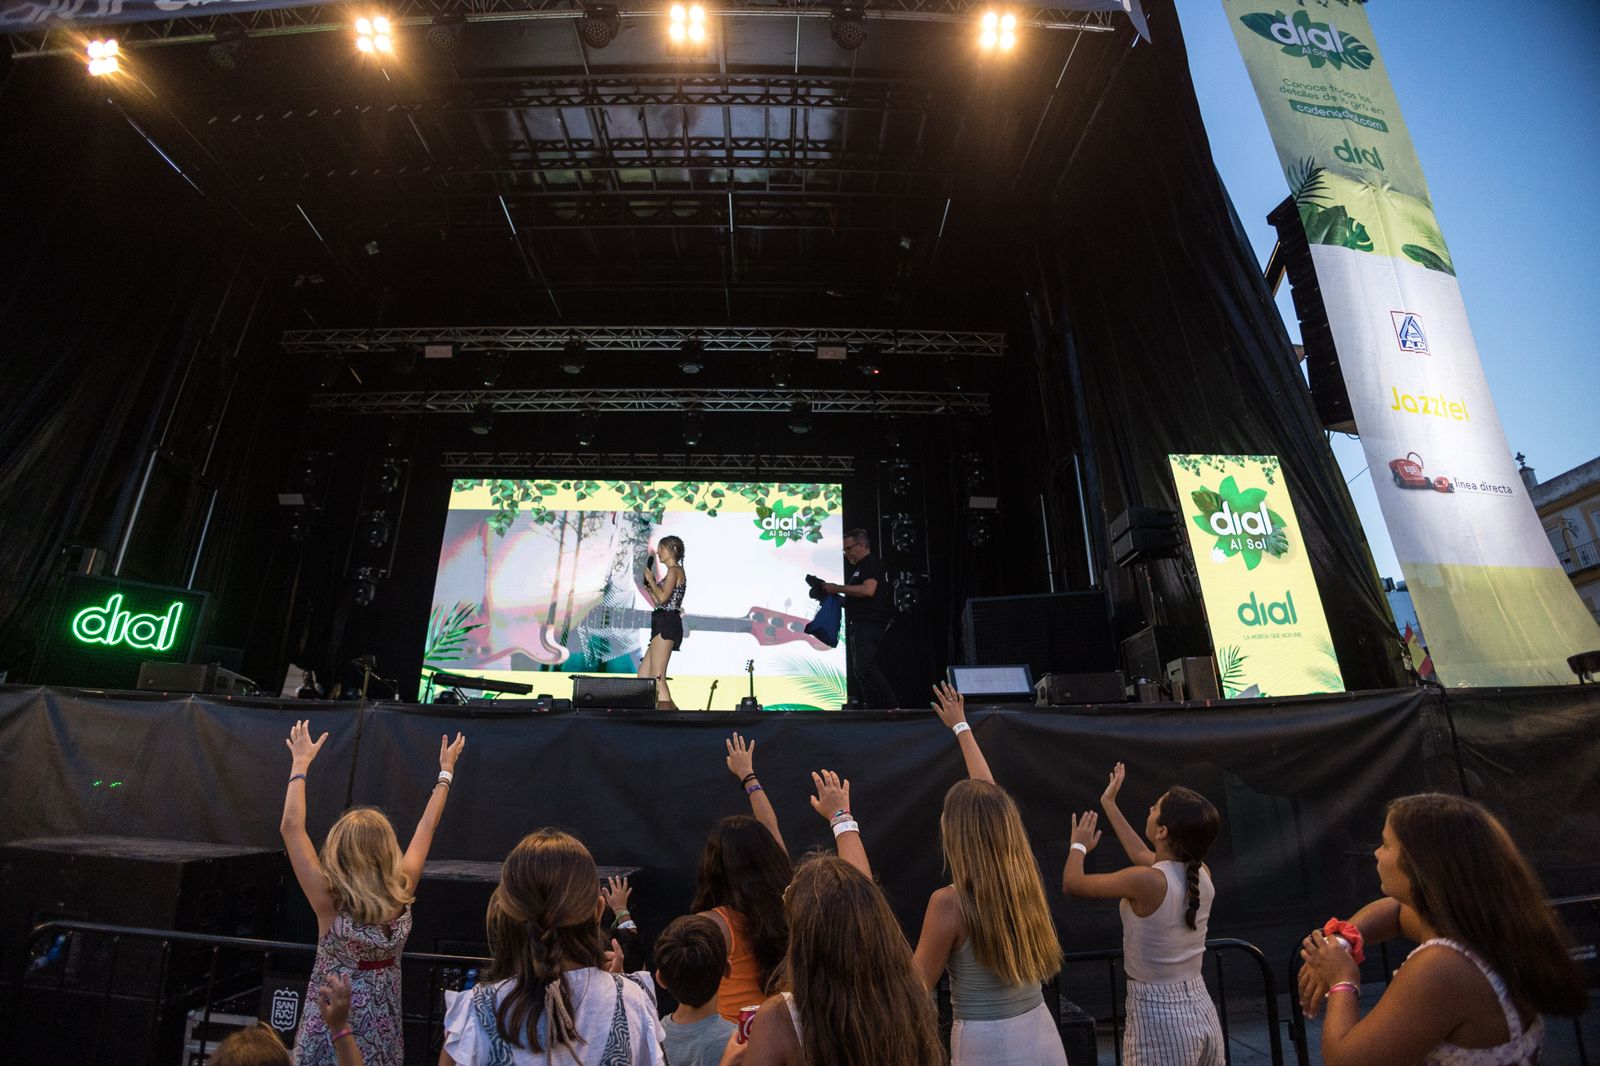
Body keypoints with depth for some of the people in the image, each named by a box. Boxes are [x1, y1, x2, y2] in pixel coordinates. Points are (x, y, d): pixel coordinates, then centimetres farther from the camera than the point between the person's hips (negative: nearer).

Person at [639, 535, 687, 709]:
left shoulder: (674, 570, -5)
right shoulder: (672, 572, 24)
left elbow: (663, 597, -18)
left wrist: (651, 579, -5)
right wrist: (648, 585, 20)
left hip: (667, 624, -10)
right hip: (662, 625, 10)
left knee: (657, 677, -15)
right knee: (643, 674, 9)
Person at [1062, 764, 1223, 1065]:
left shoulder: (1147, 881, -24)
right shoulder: (1201, 875, -4)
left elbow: (1072, 883, -10)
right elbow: (1146, 858, 17)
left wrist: (1079, 846, 10)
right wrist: (1109, 804, 23)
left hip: (1159, 1020, -6)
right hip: (1202, 1012, 7)